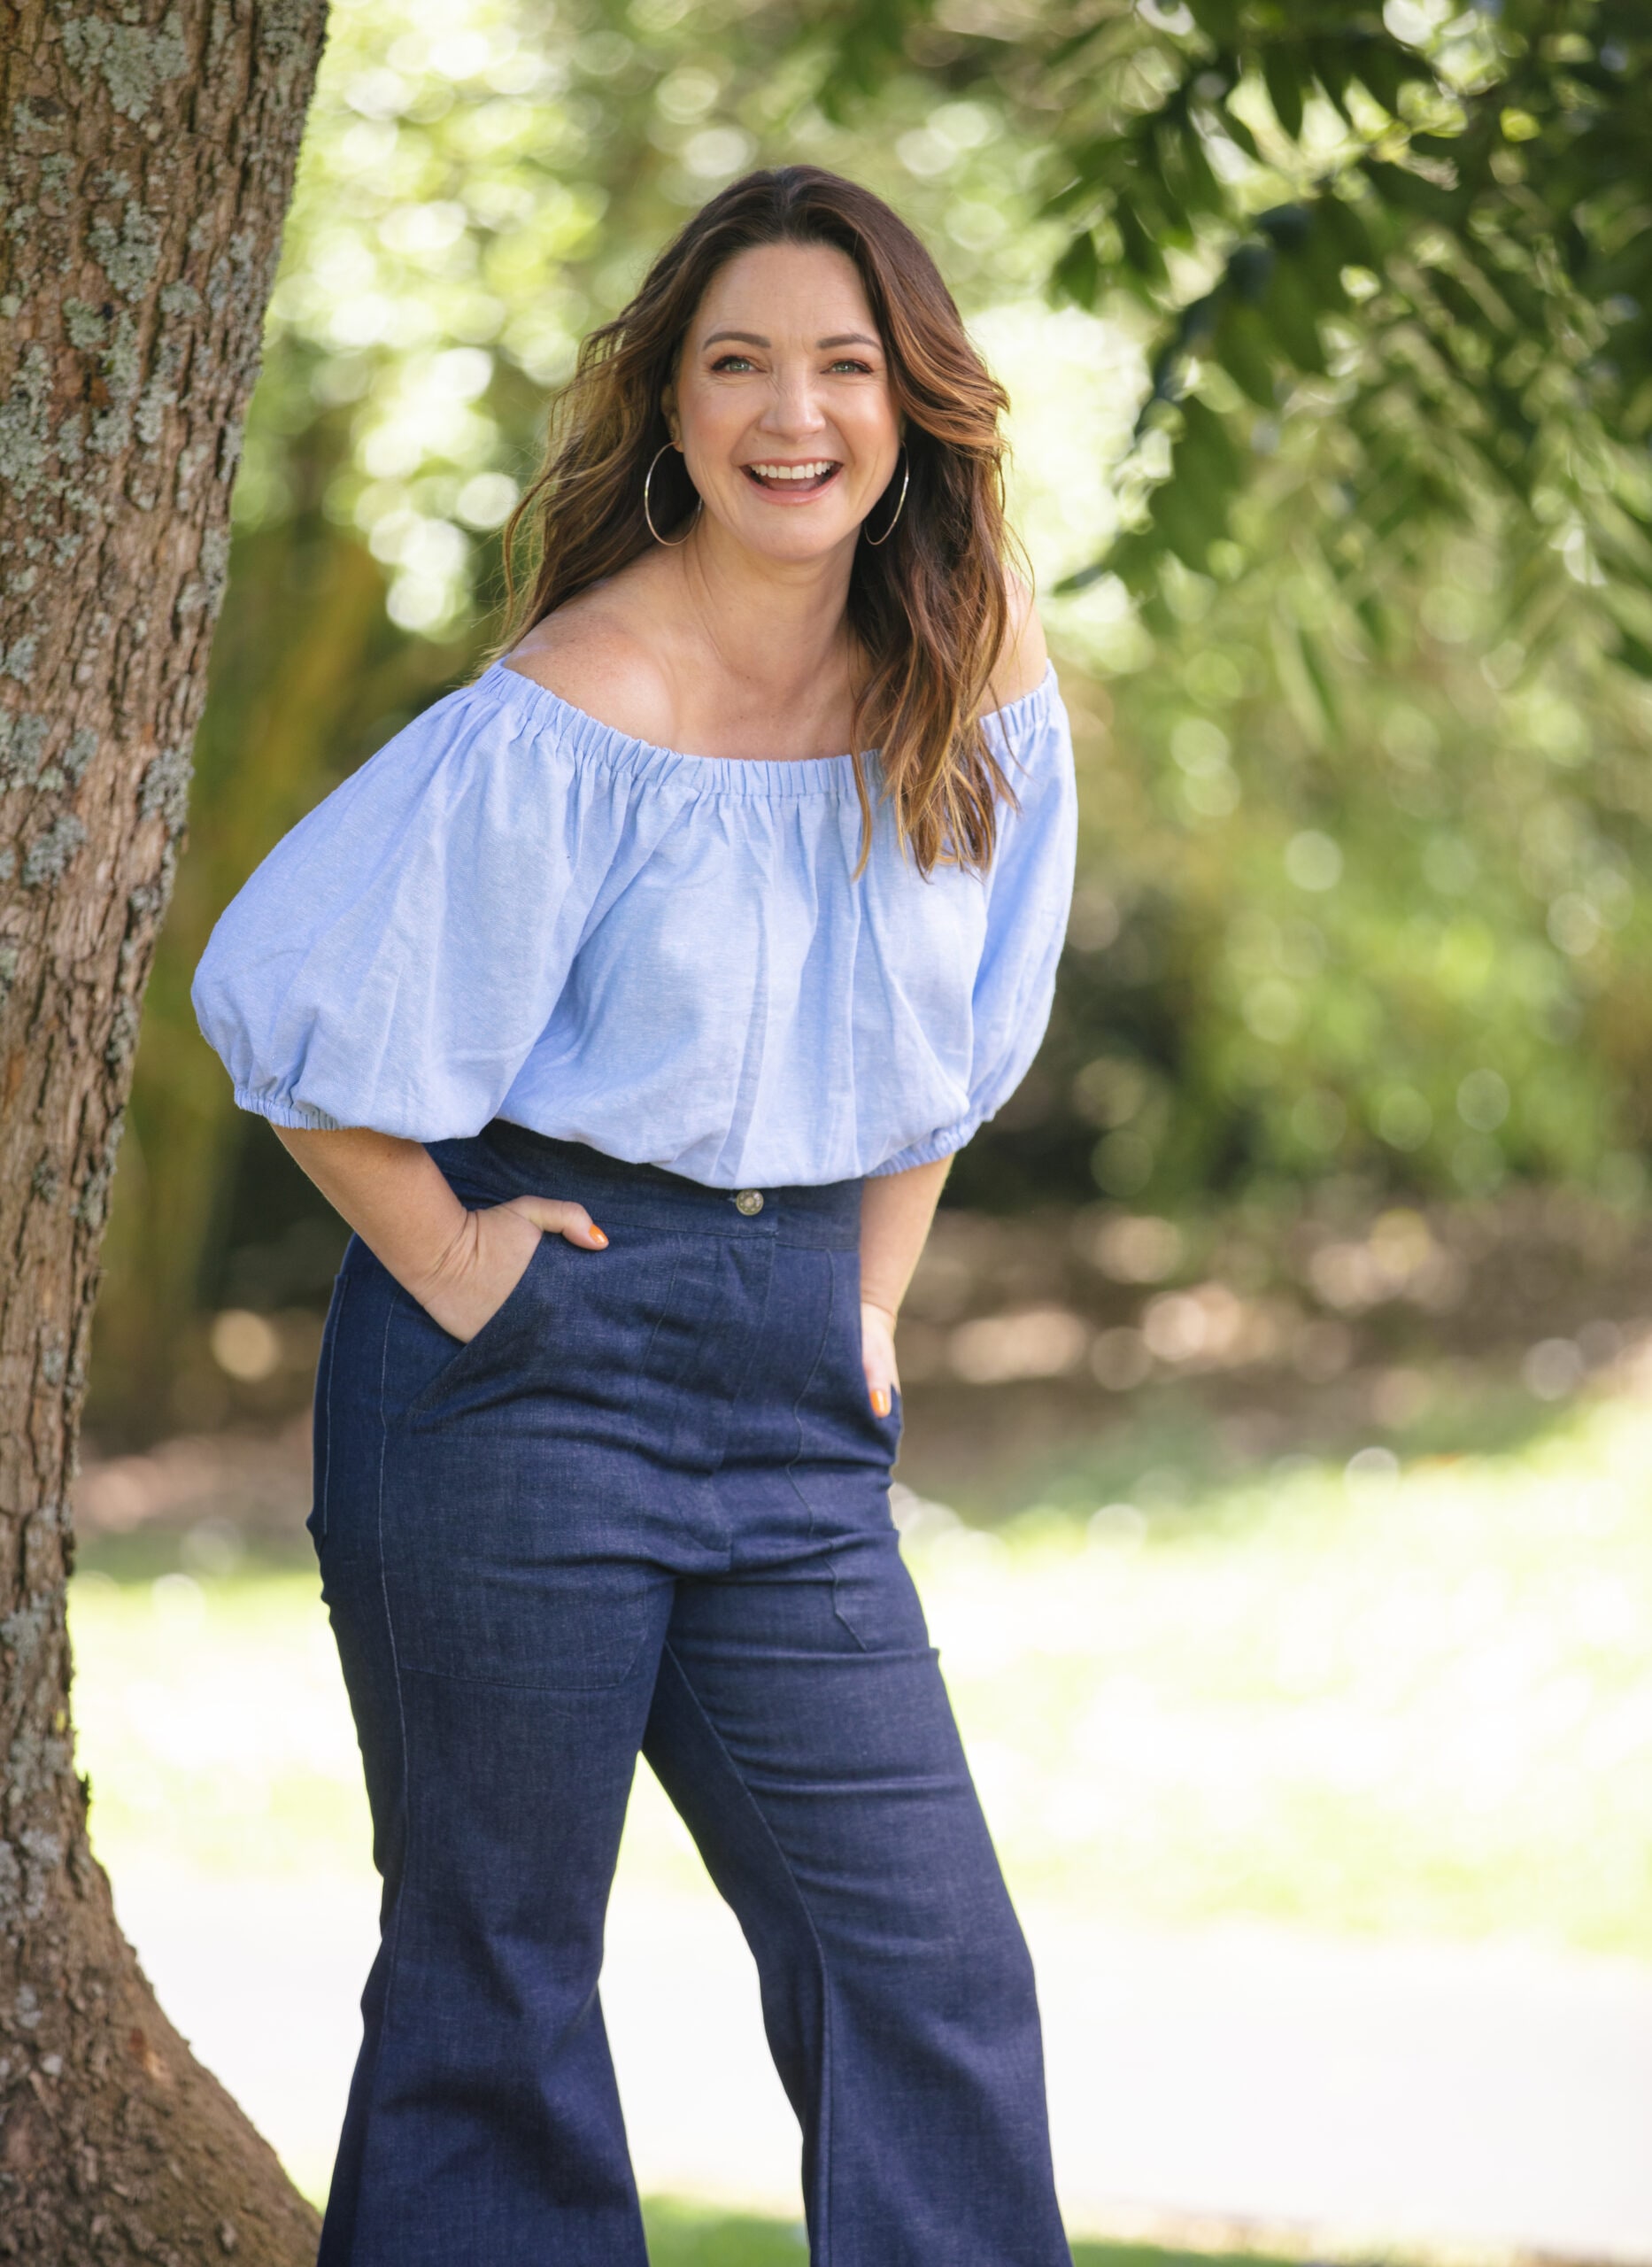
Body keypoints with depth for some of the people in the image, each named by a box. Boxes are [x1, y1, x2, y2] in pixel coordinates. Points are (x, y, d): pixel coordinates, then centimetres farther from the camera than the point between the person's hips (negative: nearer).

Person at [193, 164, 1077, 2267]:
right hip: (528, 1361, -5)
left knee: (928, 1969, 0)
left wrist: (870, 1298, 12)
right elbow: (292, 995, -9)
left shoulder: (979, 699, 3)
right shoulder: (570, 718, -14)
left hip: (787, 1388, 5)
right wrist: (446, 1263, -9)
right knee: (493, 1964, 3)